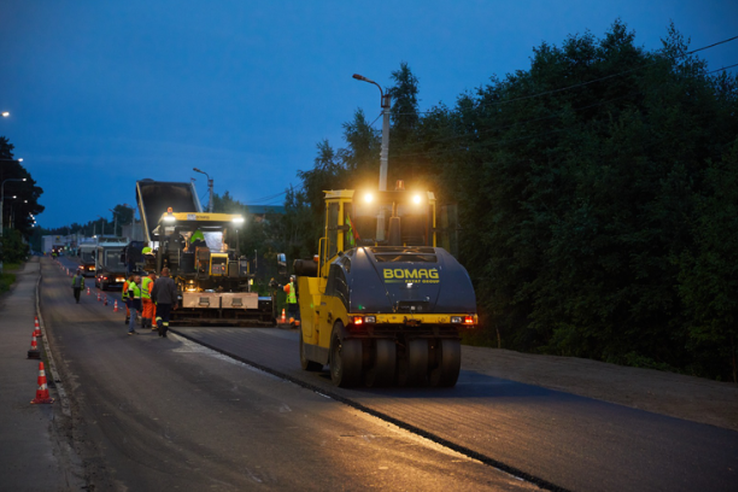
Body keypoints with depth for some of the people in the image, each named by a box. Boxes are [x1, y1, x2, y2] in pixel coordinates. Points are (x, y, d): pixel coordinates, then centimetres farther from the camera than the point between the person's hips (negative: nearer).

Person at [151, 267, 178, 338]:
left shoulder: (157, 281, -2)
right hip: (168, 302, 0)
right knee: (166, 317, 9)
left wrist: (153, 299, 21)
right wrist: (175, 303, 0)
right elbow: (174, 293, -7)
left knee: (159, 315, 10)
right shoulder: (171, 282, -6)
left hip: (159, 302, 0)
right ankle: (164, 332, 6)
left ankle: (160, 325, -20)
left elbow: (153, 292, 3)